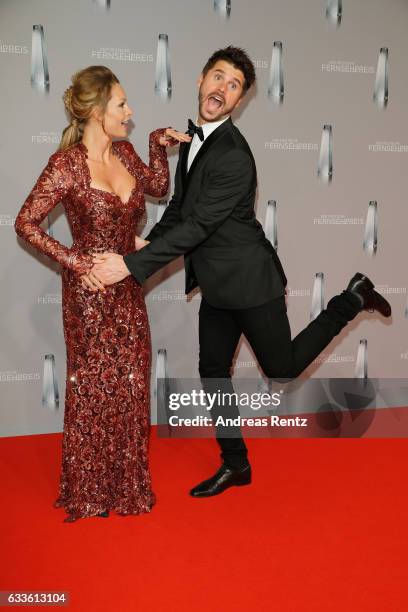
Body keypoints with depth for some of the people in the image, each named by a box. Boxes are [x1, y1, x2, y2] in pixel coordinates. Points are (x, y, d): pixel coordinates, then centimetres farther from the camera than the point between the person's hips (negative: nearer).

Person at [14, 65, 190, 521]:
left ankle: (126, 482, 31)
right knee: (94, 389, 7)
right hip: (90, 293, -6)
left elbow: (158, 188, 19)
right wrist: (73, 262, -14)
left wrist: (160, 144, 6)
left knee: (131, 385, 12)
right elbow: (26, 223, -12)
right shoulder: (66, 164, -16)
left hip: (128, 290, 6)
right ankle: (89, 492, 27)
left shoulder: (124, 152, 3)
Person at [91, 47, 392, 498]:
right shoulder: (193, 138, 6)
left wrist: (132, 264, -26)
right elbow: (179, 204, 16)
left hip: (248, 279, -8)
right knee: (212, 372, 11)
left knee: (282, 367, 7)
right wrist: (149, 242, 0)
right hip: (216, 284, 8)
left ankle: (351, 298, 23)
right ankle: (235, 463, 28)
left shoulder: (234, 157, -23)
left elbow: (197, 225, -26)